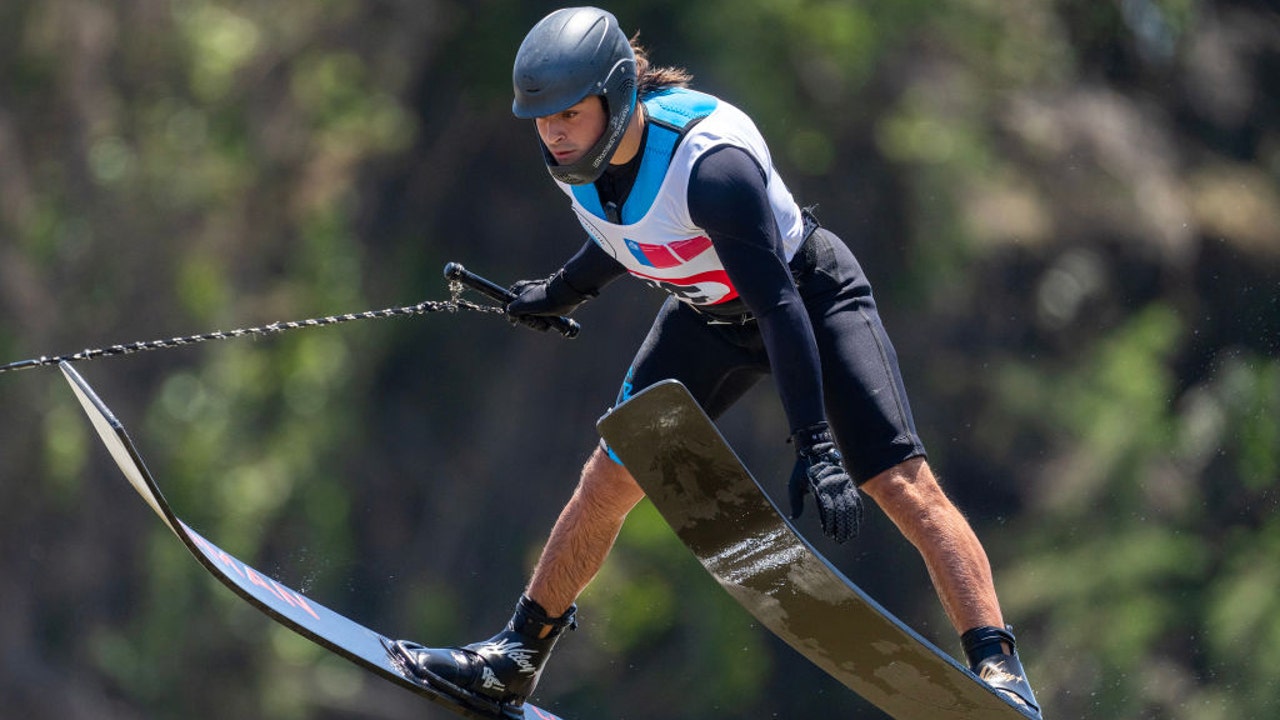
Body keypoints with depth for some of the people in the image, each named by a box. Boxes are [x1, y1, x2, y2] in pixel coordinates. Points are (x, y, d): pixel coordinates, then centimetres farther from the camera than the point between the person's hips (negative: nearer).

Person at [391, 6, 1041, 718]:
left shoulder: (712, 164, -38)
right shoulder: (576, 153, -16)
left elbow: (780, 305, -38)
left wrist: (815, 446, -42)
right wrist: (561, 293, 23)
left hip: (813, 294, -7)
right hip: (710, 316, 7)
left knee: (902, 483, -18)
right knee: (609, 480, 5)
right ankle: (518, 658, 19)